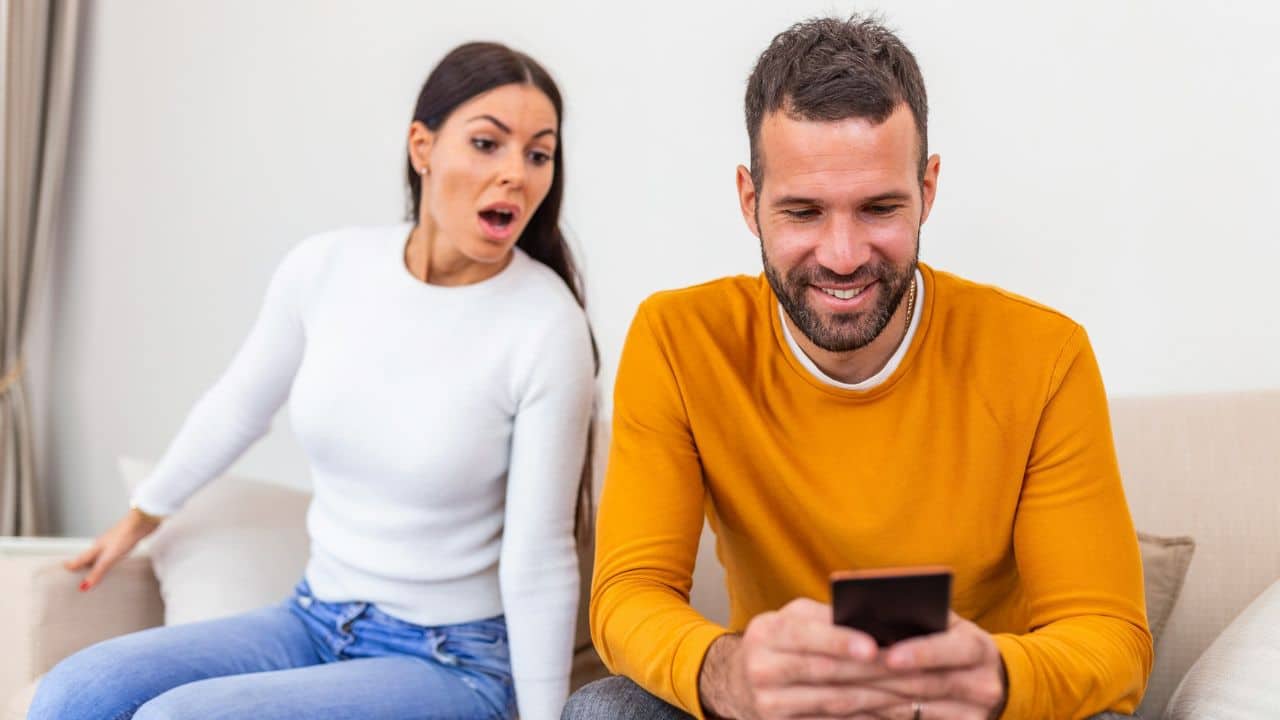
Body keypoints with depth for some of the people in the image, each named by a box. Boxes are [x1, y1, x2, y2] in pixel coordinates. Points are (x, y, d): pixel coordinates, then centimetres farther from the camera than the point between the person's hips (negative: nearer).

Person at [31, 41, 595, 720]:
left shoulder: (547, 326, -19)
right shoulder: (323, 268, -6)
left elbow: (539, 560, -14)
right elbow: (236, 408, 13)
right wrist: (142, 515, 27)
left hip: (450, 659, -5)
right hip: (314, 617, 5)